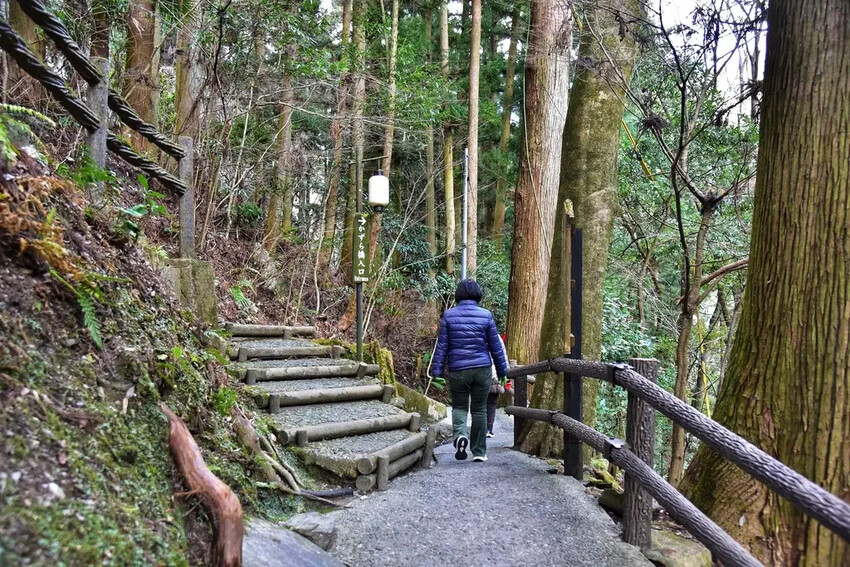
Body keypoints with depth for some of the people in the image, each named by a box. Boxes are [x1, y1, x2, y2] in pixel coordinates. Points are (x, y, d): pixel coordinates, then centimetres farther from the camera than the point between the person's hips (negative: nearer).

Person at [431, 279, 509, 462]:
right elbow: (495, 346, 4)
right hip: (482, 369, 1)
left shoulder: (449, 315, -2)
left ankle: (460, 435, -14)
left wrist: (437, 370, 3)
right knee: (479, 410, 11)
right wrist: (502, 370, 14)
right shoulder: (486, 315, -1)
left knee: (459, 406, 14)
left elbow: (442, 345, -2)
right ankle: (479, 452, 15)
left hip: (458, 370, 0)